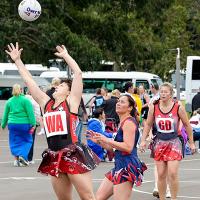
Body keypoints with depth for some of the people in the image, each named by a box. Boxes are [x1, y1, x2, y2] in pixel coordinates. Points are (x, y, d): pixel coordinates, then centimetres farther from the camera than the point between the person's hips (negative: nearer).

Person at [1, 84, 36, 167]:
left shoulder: (9, 101, 7)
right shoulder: (25, 100, -5)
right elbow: (30, 113, -9)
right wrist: (33, 124, -8)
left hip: (12, 124, 3)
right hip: (24, 123, -3)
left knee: (15, 143, 11)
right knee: (27, 141, 11)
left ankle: (16, 159, -1)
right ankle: (22, 155, -9)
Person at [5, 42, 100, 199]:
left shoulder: (71, 102, 2)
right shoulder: (46, 104, 15)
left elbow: (78, 73, -6)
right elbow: (29, 80, 18)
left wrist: (66, 56, 4)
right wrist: (17, 60, 20)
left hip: (73, 156, -6)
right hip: (54, 158, 6)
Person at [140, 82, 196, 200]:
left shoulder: (178, 107, -8)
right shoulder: (154, 107, -2)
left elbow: (187, 125, 1)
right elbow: (148, 124, 9)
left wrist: (191, 143, 5)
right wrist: (143, 140, 3)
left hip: (174, 143, -3)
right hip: (159, 143, 3)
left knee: (172, 173, -13)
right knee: (161, 175, 3)